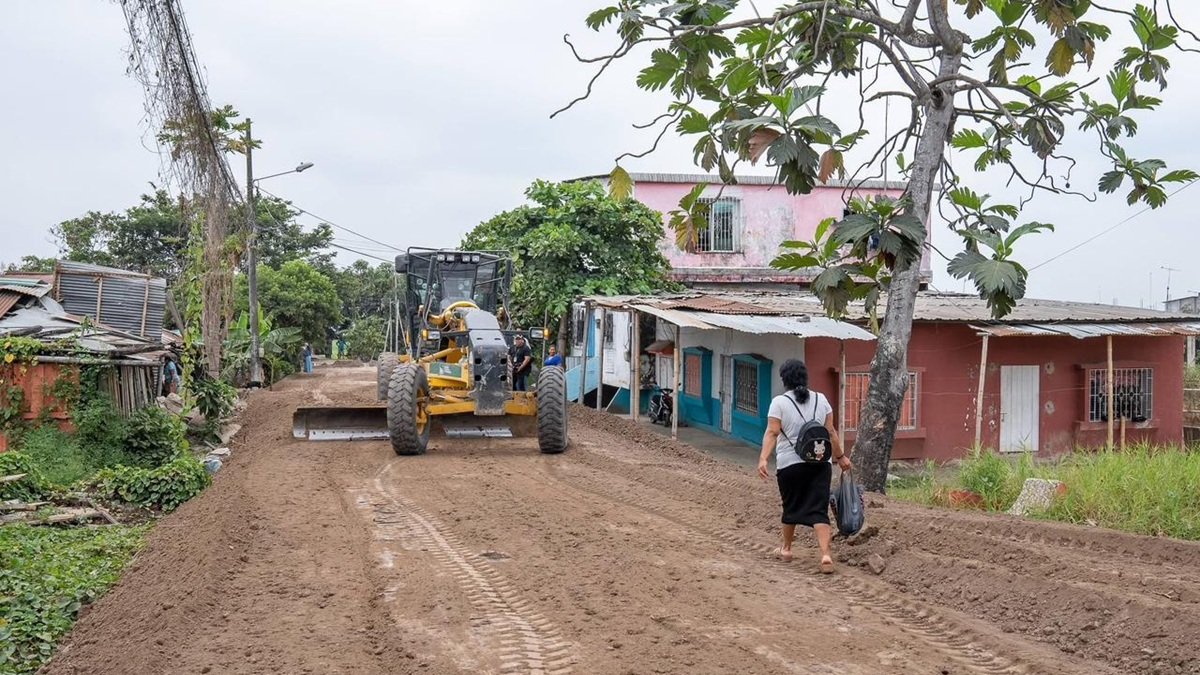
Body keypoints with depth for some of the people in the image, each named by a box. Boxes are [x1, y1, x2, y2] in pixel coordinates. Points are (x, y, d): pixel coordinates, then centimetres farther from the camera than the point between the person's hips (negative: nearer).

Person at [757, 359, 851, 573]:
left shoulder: (779, 402, -4)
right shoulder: (821, 399, 7)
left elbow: (772, 433, -13)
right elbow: (831, 432, 9)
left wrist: (763, 458, -18)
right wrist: (840, 456, 19)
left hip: (790, 463, -2)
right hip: (820, 462, 2)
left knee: (791, 507, 16)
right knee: (818, 510, -1)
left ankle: (786, 549, 30)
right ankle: (825, 555, -14)